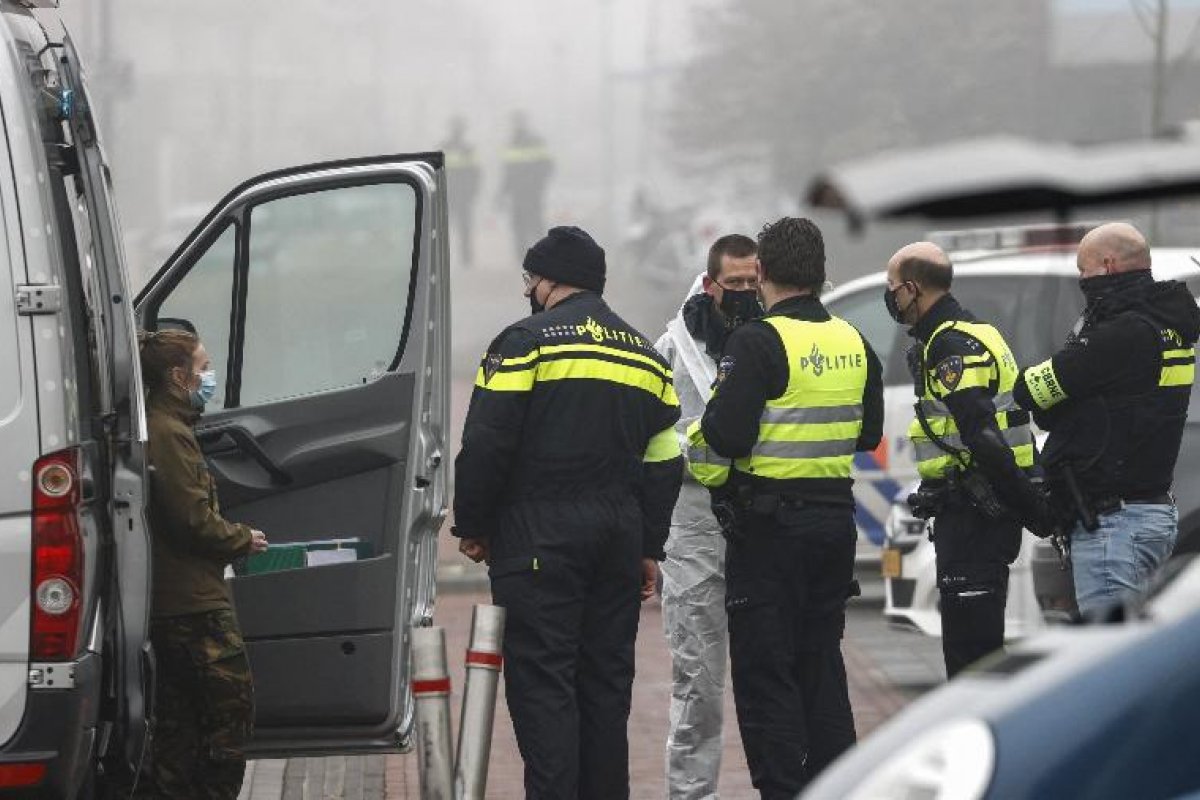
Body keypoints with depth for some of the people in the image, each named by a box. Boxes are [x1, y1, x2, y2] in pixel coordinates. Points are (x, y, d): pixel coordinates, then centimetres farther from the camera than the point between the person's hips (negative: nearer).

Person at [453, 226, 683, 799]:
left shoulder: (527, 341, -6)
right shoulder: (646, 355, 14)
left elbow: (485, 444, -11)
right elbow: (663, 464, 15)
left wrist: (471, 526, 0)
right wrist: (649, 548, 20)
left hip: (539, 537, -6)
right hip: (618, 535, 6)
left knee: (541, 680, -7)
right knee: (606, 677, 12)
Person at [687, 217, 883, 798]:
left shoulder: (758, 342, -14)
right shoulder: (854, 343, 8)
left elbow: (724, 434, -19)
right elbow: (869, 433, 17)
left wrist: (705, 462, 1)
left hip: (769, 525, -7)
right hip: (836, 520, 7)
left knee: (764, 672, -1)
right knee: (821, 663, 16)